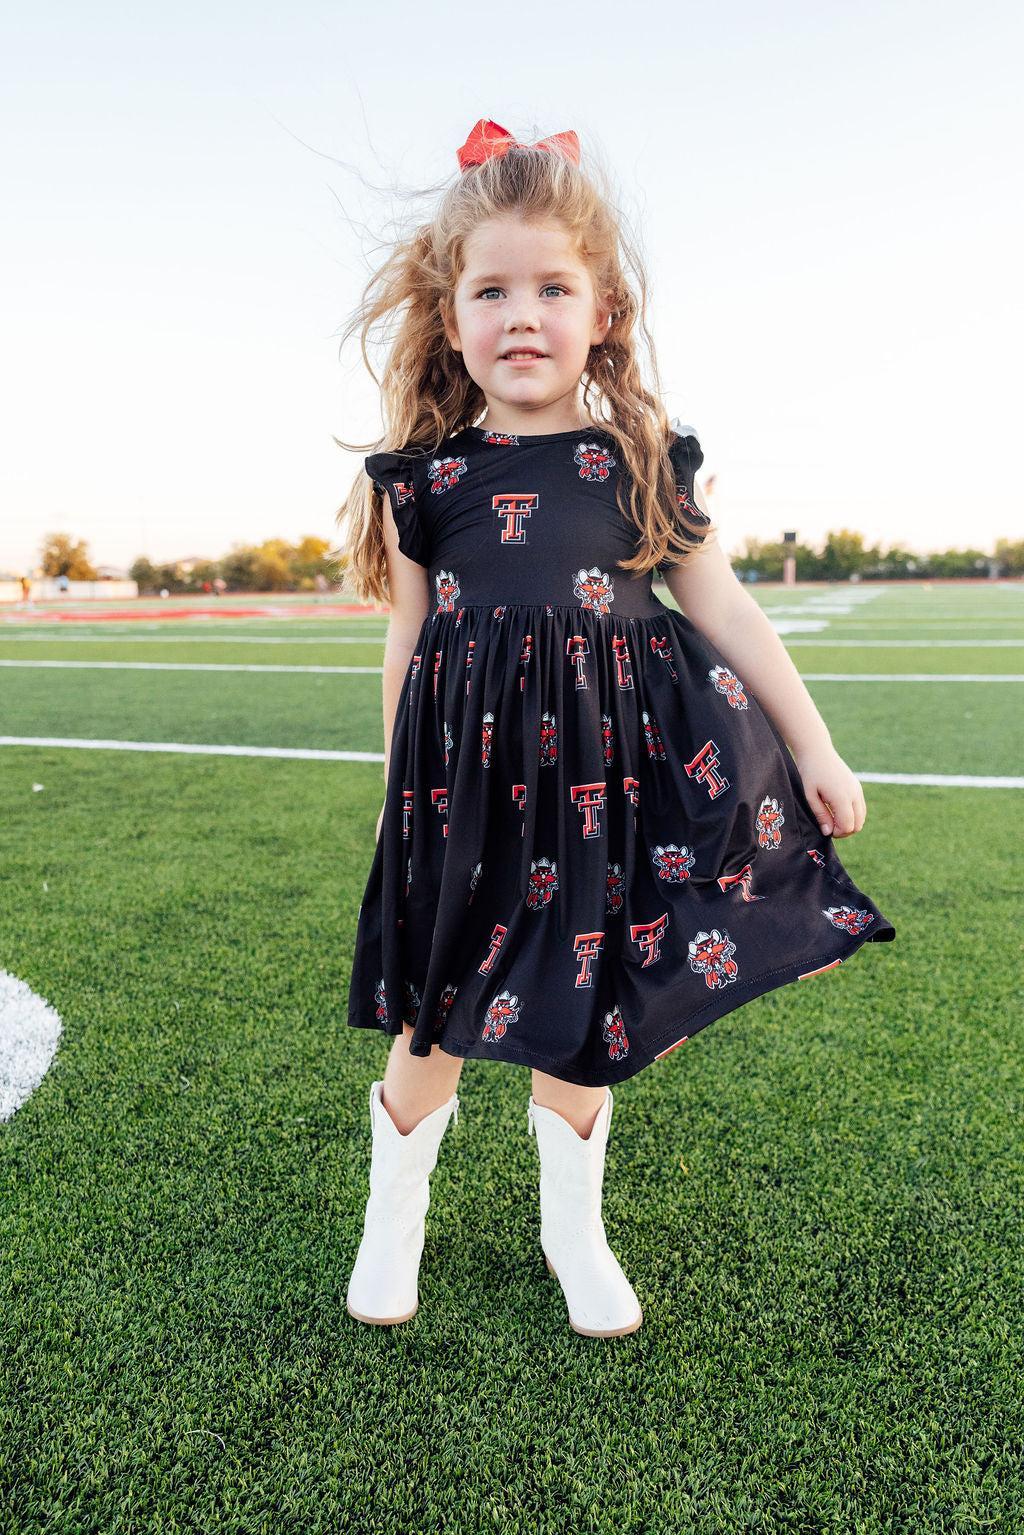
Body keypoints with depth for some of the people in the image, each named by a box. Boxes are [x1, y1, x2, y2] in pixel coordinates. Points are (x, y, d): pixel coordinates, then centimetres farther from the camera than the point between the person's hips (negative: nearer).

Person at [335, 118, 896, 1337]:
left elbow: (726, 610, 6)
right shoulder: (424, 480, 3)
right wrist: (401, 798, 12)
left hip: (610, 770, 1)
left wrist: (813, 750, 5)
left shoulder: (645, 460, 3)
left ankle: (573, 1228, 36)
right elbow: (405, 648, 8)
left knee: (583, 1013, 12)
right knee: (436, 1017, 9)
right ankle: (394, 1216, 36)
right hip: (468, 780, 0)